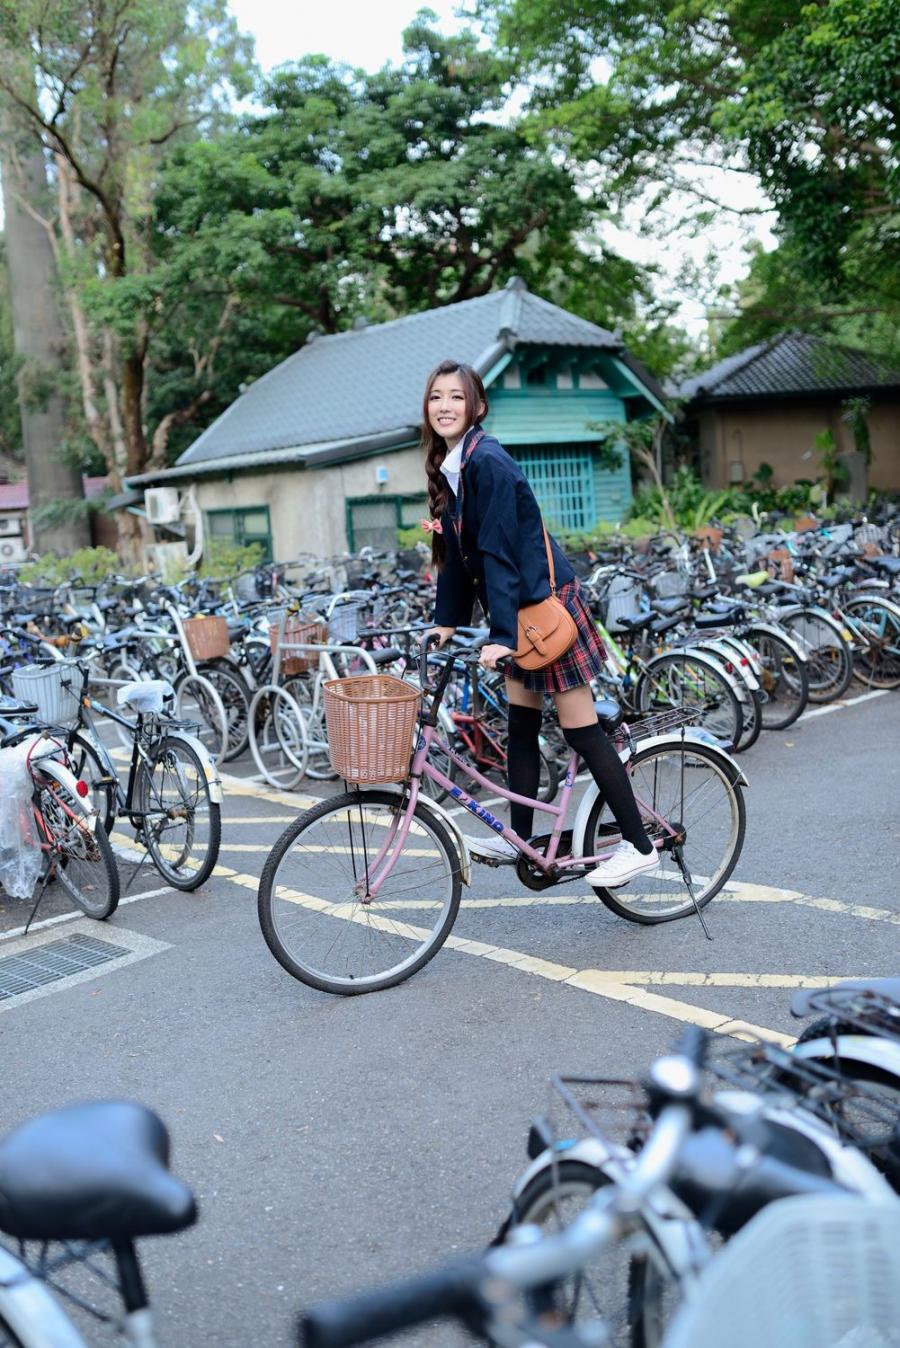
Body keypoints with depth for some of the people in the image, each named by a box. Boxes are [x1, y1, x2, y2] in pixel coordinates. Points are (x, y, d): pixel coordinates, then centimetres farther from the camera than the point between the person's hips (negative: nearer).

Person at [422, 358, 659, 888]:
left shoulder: (488, 462, -19)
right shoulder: (449, 468, 9)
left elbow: (499, 552, -24)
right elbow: (458, 555, 13)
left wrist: (502, 636, -27)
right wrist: (445, 622, 10)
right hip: (521, 611, 9)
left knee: (582, 730, -4)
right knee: (521, 729, 14)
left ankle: (639, 845, 6)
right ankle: (519, 839, 25)